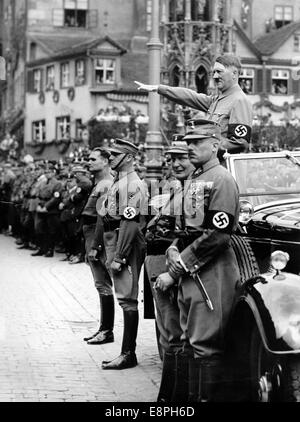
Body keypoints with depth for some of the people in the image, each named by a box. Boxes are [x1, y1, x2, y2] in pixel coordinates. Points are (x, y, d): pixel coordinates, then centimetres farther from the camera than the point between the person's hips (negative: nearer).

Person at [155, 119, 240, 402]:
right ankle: (188, 396, 22)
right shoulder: (193, 180, 17)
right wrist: (173, 251, -1)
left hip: (212, 273, -9)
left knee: (205, 346, -7)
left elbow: (217, 235, -19)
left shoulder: (221, 180, -12)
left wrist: (174, 272, -17)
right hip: (189, 272, 9)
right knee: (188, 341, 14)